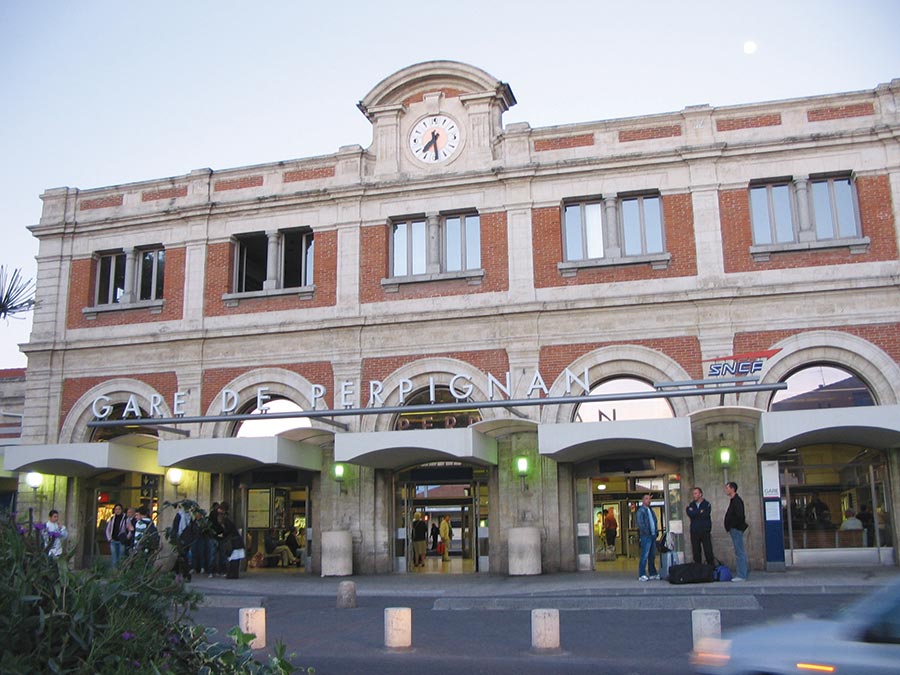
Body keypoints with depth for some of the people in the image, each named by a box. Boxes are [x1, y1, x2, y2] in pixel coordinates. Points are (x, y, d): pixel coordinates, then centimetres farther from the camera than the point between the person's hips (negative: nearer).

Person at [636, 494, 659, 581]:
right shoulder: (641, 510, -6)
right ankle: (642, 575, -8)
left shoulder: (650, 510, 19)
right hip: (646, 536, -8)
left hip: (653, 535, 8)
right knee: (644, 555, -10)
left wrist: (656, 531, 10)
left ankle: (653, 573, 20)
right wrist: (646, 532, -19)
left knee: (652, 555, 12)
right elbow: (640, 523, -14)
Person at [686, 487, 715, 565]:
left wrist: (694, 512, -7)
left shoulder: (707, 504, 2)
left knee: (708, 551, -3)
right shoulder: (690, 505, 11)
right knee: (696, 552, 5)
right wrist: (700, 512, -8)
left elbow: (705, 515, -14)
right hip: (694, 532, 3)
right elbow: (690, 514, -8)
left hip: (705, 532, -3)